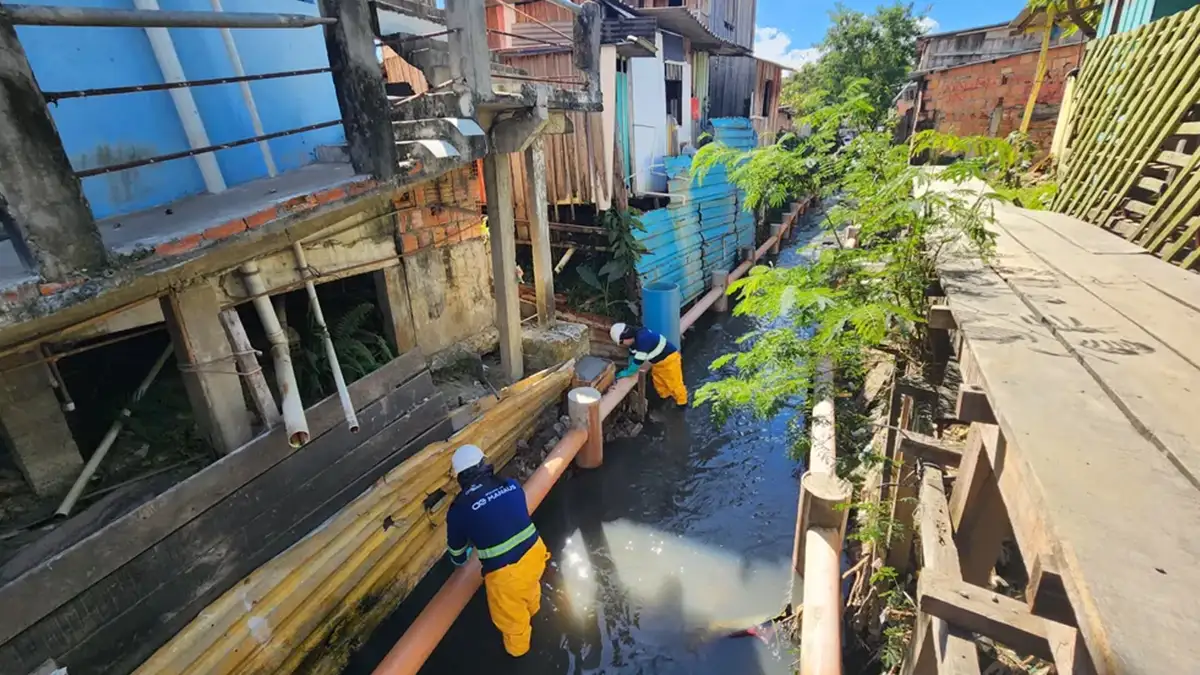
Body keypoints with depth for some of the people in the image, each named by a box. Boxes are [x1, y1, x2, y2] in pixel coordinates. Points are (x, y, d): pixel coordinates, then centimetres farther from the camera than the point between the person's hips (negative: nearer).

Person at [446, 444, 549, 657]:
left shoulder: (459, 508, -12)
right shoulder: (511, 485, -3)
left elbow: (456, 546, 8)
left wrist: (460, 560, 32)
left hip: (505, 571, -4)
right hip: (534, 553, 5)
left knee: (511, 616, 28)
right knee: (529, 584, 39)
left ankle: (517, 647, 56)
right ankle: (531, 609, 70)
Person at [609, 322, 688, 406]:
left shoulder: (642, 339, -38)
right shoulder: (634, 337, -7)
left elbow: (638, 361, -33)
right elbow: (632, 353, 11)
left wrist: (626, 373, -22)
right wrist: (629, 367, 6)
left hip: (669, 358, -9)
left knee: (674, 383, 5)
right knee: (658, 380, 23)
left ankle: (682, 402, 26)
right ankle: (665, 396, 44)